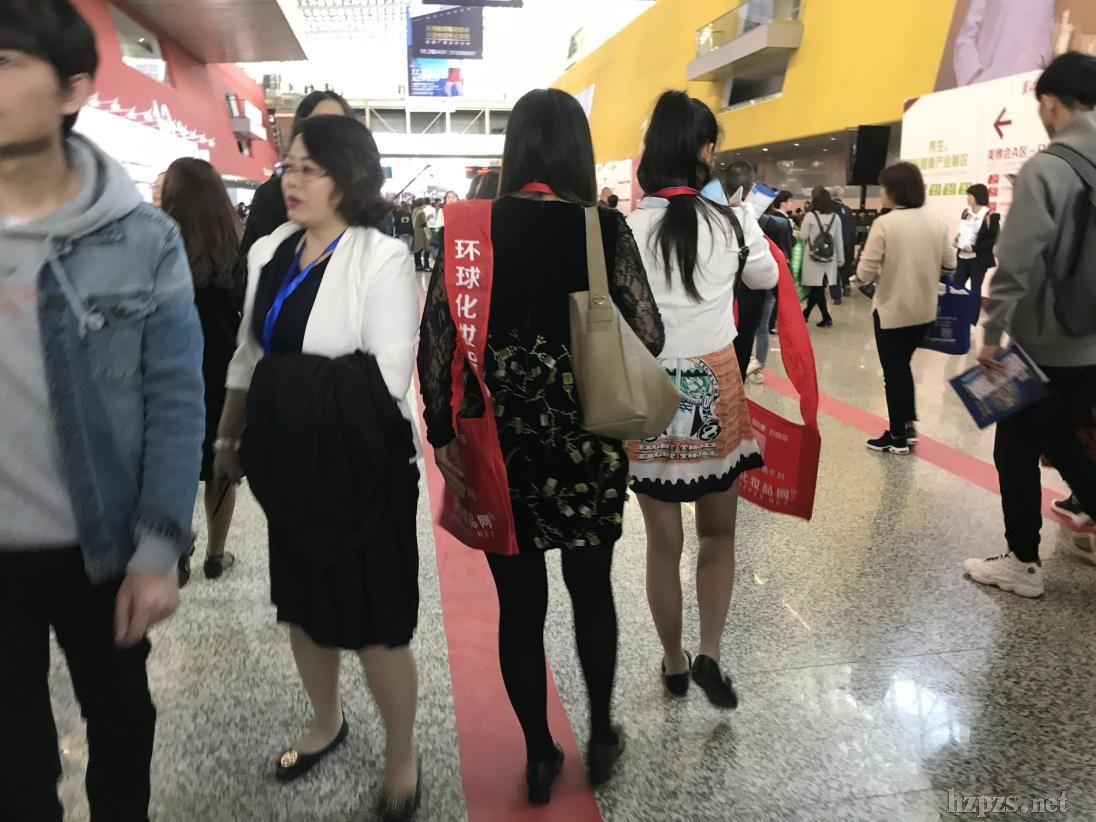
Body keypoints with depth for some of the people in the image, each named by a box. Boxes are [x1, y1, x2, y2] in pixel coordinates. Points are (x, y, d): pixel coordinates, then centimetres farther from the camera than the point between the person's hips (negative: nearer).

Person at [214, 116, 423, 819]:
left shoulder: (382, 259, -13)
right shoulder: (268, 252, 6)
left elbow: (388, 379, -18)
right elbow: (250, 354, 12)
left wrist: (299, 386, -12)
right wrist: (229, 435, 13)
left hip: (358, 464, -6)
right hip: (289, 458, 7)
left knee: (374, 622, 4)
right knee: (302, 603, 20)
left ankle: (402, 755, 30)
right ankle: (327, 722, 46)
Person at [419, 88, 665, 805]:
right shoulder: (606, 228, -6)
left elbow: (436, 335, -5)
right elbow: (649, 338, -7)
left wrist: (442, 432, 2)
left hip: (499, 443, 1)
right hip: (586, 441, 0)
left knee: (520, 604, 13)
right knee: (592, 590, 20)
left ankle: (540, 755, 29)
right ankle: (601, 735, 35)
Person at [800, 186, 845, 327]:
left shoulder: (810, 216, -9)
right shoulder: (835, 217, 2)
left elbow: (802, 237, -5)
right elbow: (839, 240, 6)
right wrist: (841, 258, 14)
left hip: (814, 257, -4)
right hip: (829, 258, 4)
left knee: (816, 288, 2)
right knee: (818, 287, 13)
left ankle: (826, 317, -1)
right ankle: (806, 313, 25)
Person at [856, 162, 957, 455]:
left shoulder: (884, 223, -16)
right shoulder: (936, 222, 0)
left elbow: (866, 273, -18)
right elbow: (950, 265, 6)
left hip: (891, 310, -5)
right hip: (924, 310, 6)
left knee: (894, 372, 7)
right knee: (903, 366, 23)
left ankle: (898, 437, 17)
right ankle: (908, 426, 26)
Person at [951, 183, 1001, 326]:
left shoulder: (990, 216, -13)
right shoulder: (966, 212, 8)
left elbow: (995, 239, -13)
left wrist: (974, 248, -19)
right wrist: (957, 239, 0)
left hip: (979, 259, -6)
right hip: (963, 257, 6)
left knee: (975, 290, 4)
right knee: (955, 286, 5)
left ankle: (972, 323, 14)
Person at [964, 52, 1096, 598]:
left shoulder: (1046, 169, -16)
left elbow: (1017, 263, -20)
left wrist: (991, 333, -12)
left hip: (1042, 343, -7)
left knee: (1017, 451, 7)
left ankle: (1023, 563, 17)